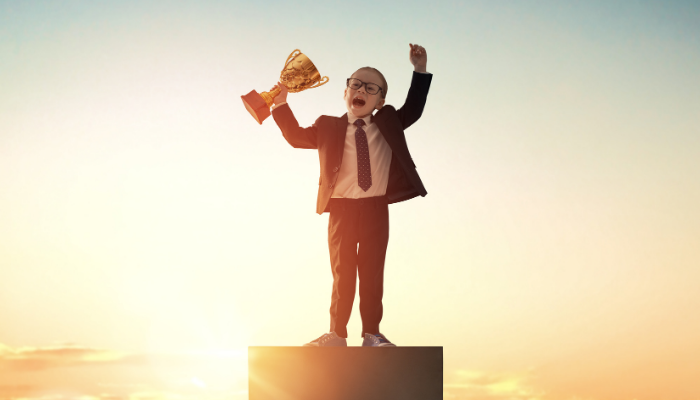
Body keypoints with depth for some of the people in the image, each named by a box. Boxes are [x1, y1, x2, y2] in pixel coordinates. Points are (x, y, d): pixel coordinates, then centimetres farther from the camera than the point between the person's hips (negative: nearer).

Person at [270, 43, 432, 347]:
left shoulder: (388, 123, 14)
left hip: (376, 208, 0)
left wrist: (420, 70, 4)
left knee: (372, 271, 2)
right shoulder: (328, 127, 11)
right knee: (342, 272, 4)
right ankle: (337, 333, 10)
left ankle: (372, 333, 7)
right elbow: (297, 137, 10)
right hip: (341, 208, 0)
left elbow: (413, 109, 12)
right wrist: (281, 105, 0)